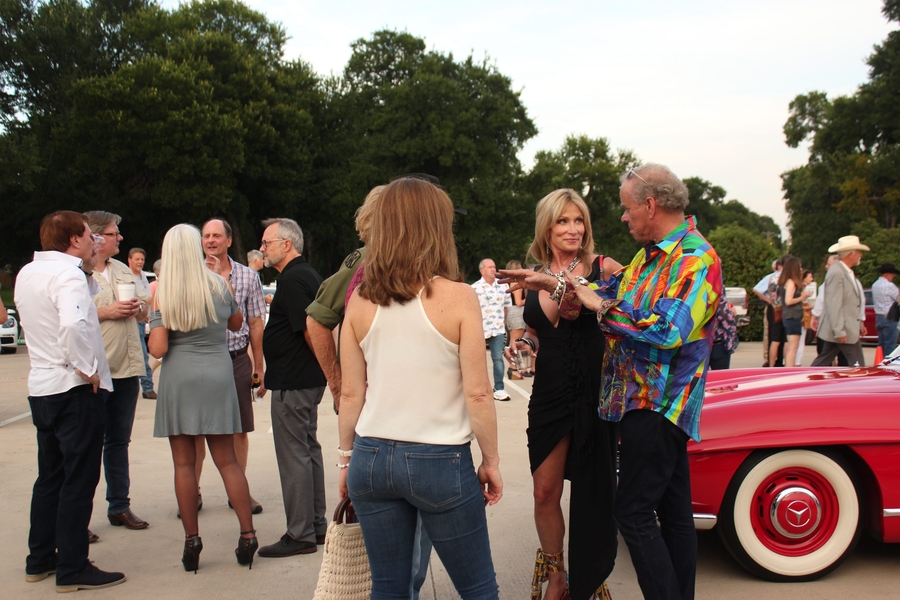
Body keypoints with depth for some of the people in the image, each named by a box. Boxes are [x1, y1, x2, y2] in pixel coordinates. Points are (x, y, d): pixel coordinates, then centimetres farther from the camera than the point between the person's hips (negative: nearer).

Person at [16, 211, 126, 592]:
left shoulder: (27, 273, 10)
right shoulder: (68, 274, -17)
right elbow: (73, 325, -35)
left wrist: (88, 263, 21)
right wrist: (87, 369, -22)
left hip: (41, 387, 9)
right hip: (75, 389, -9)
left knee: (50, 476, 18)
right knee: (79, 480, -1)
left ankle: (40, 560, 27)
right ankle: (72, 569, 5)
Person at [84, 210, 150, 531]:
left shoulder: (123, 270, 15)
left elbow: (144, 310, 19)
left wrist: (139, 306, -2)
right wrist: (105, 312, -17)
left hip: (126, 368, 7)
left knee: (119, 440, 14)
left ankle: (119, 506, 24)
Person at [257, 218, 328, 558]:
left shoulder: (292, 280, -17)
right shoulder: (309, 275, 15)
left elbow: (310, 330, -23)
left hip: (292, 383, -10)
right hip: (309, 380, 10)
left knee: (293, 455, -3)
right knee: (308, 450, 16)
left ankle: (300, 535, 4)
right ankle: (316, 526, 25)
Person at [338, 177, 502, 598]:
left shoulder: (360, 301, -1)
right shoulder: (458, 298, -11)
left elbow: (350, 393, 3)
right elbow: (477, 393, -11)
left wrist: (346, 459, 15)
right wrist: (491, 462, 2)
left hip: (372, 457, 4)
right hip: (441, 461, -3)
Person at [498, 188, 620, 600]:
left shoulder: (603, 267, -4)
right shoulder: (533, 278, 9)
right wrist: (523, 346, -1)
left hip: (594, 396, -3)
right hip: (549, 396, 4)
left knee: (592, 495, 6)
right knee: (545, 493, 8)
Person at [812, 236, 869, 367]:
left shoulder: (848, 272, 14)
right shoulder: (836, 273, -18)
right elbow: (833, 305, -22)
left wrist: (860, 324, 21)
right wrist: (839, 331, -24)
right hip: (842, 331, -10)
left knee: (823, 361, 13)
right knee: (858, 365, -5)